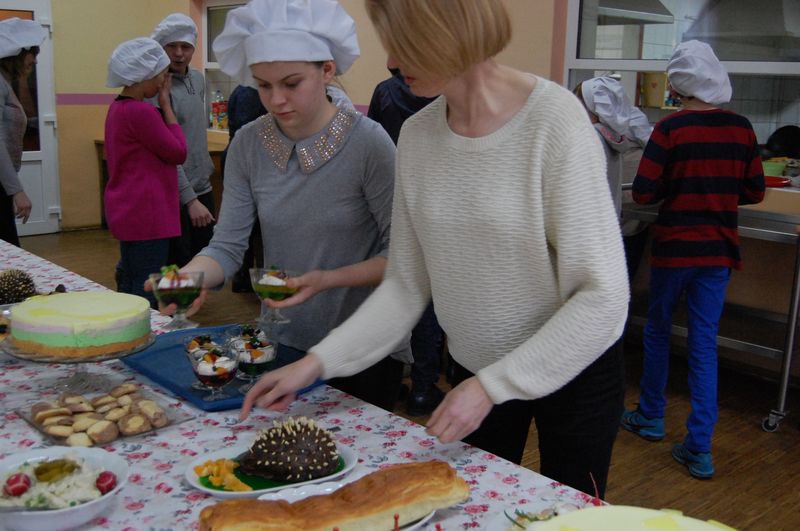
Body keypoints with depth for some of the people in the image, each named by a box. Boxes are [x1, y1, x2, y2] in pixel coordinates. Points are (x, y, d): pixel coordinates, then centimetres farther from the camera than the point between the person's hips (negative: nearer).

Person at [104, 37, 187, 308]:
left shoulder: (118, 107, 11)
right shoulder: (141, 112, -20)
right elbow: (178, 152, -12)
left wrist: (161, 105, 7)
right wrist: (166, 104, -7)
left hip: (125, 212, 10)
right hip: (146, 215, -10)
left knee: (129, 281, 19)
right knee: (146, 295, -3)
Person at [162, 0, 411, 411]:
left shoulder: (368, 141, -18)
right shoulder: (248, 144, -5)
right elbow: (228, 244, -6)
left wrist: (328, 279, -28)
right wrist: (189, 276, -25)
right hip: (284, 340, 4)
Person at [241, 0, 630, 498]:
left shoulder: (555, 121, -23)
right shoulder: (416, 135, -7)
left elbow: (604, 297, -22)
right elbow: (407, 285, -2)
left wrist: (493, 386, -23)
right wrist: (318, 361, -10)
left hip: (573, 371, -4)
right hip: (477, 371, 4)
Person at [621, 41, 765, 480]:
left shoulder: (670, 129, -12)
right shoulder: (741, 128, 0)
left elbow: (642, 192, -14)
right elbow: (754, 192, 6)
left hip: (674, 246, -3)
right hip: (720, 250, 3)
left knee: (658, 331, 16)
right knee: (705, 344, 7)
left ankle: (651, 417, 32)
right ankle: (700, 448, 7)